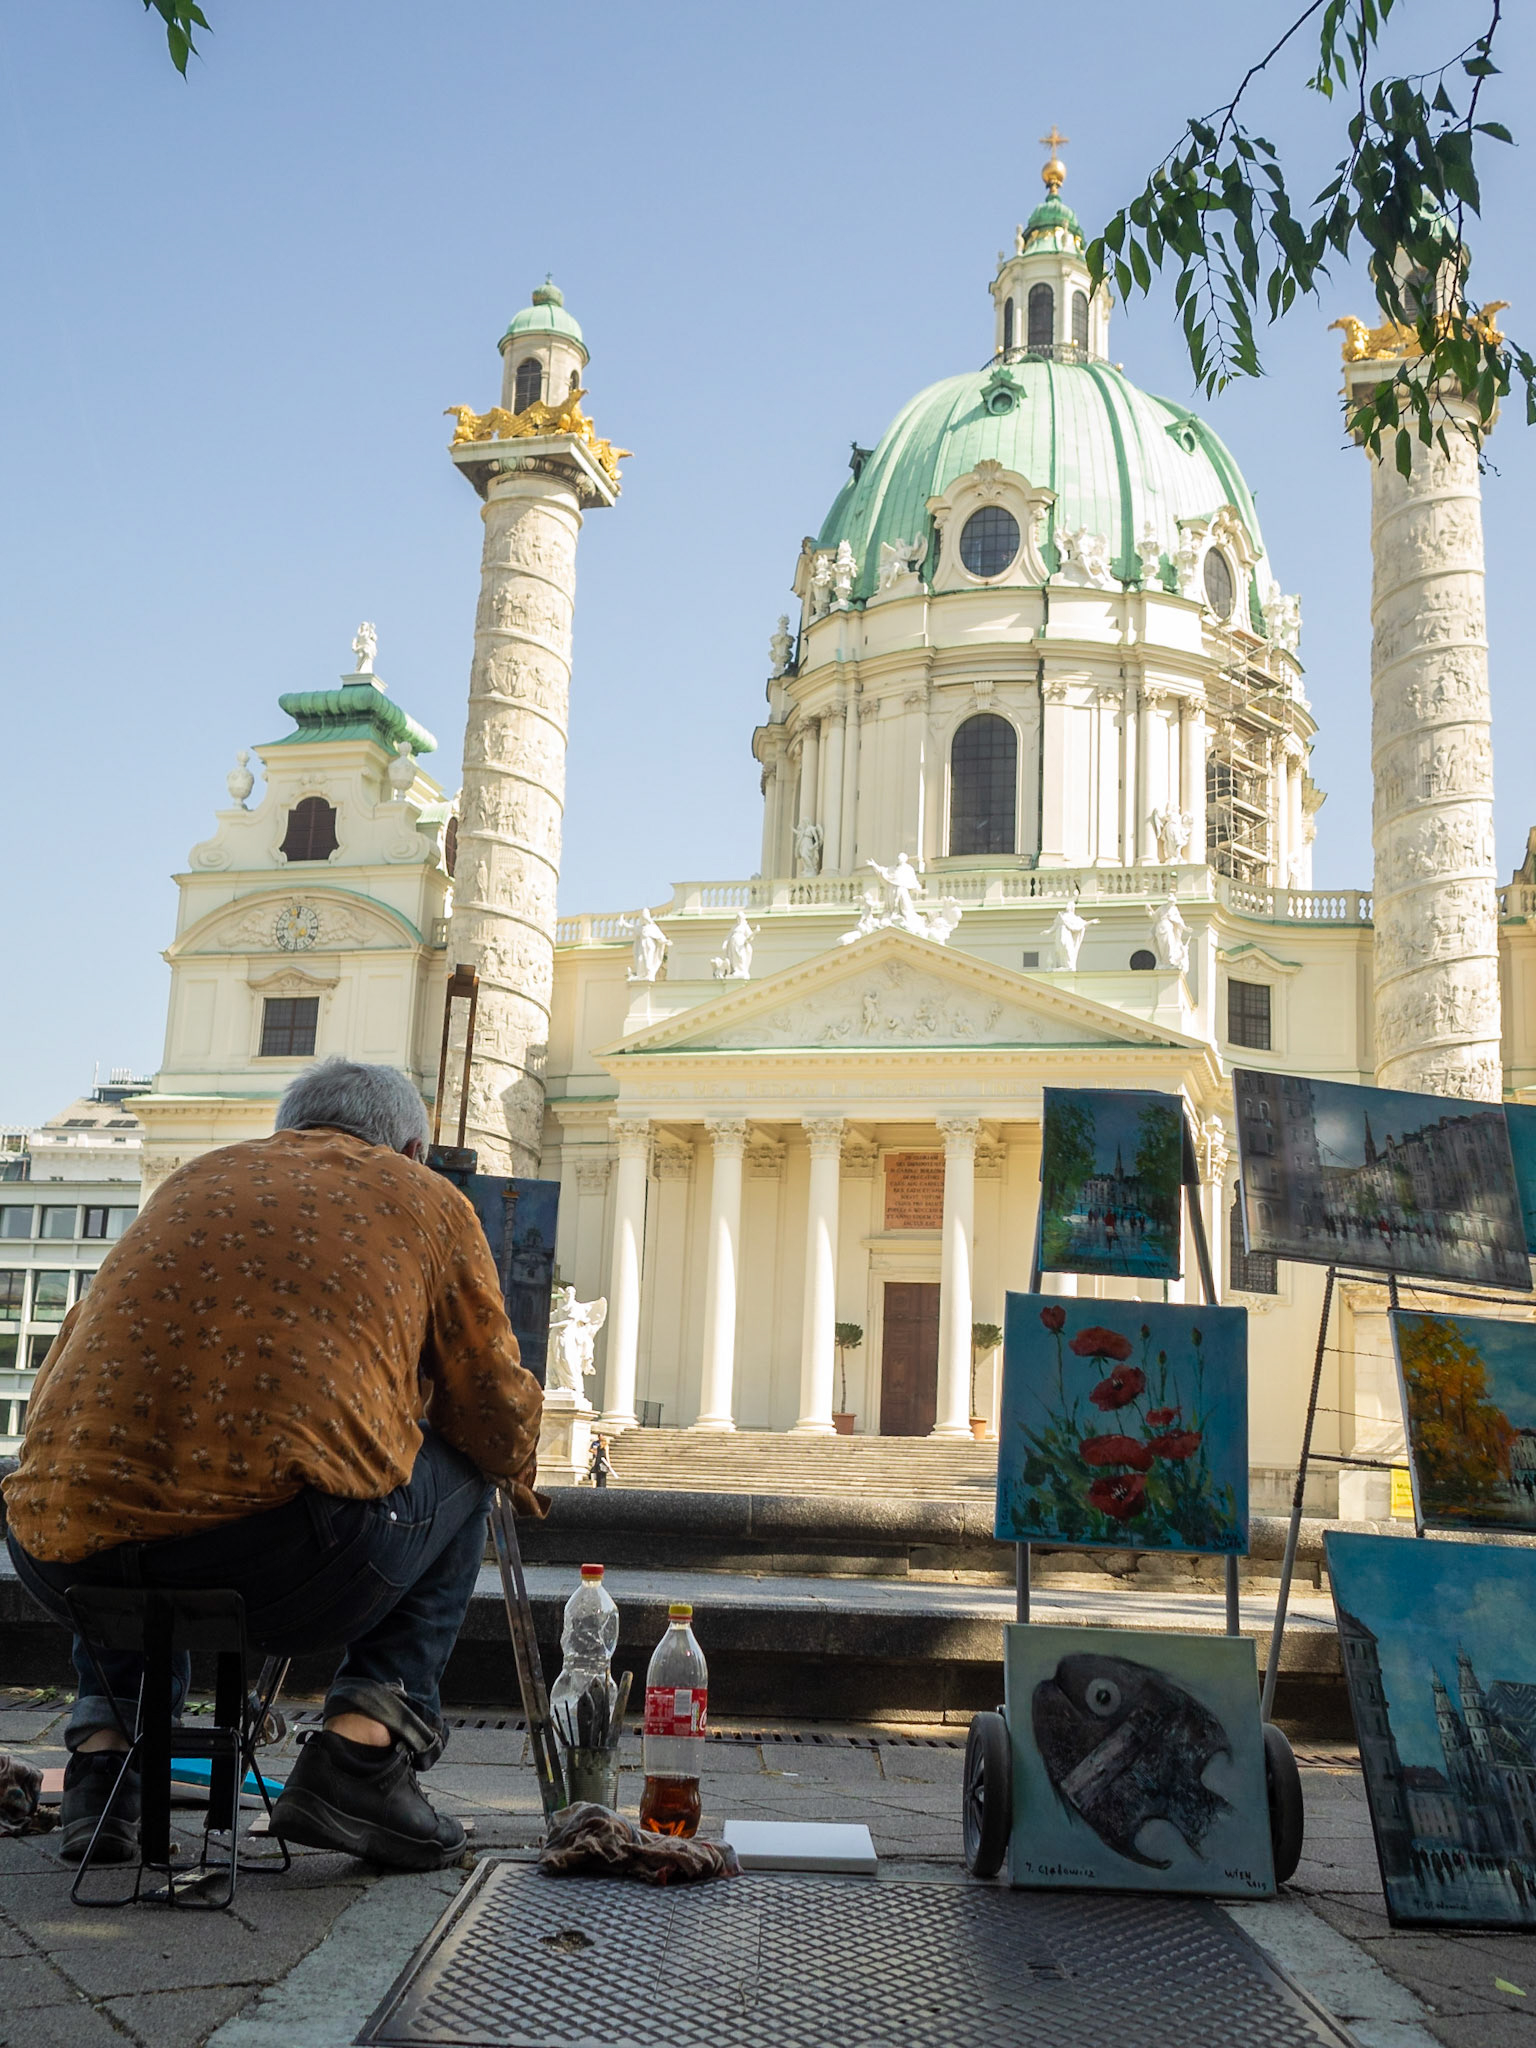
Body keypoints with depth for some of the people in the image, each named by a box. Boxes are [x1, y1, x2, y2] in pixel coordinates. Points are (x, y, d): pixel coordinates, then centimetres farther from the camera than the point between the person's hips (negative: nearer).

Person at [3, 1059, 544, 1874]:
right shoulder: (426, 1199, 18)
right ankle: (363, 1742, 10)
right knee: (459, 1478, 26)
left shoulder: (194, 1179, 28)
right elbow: (495, 1416, 18)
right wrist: (516, 1472, 43)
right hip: (287, 1557, -5)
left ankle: (103, 1740, 23)